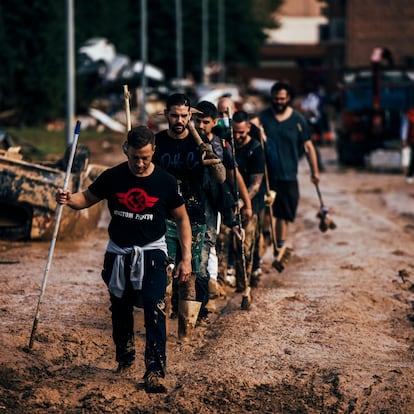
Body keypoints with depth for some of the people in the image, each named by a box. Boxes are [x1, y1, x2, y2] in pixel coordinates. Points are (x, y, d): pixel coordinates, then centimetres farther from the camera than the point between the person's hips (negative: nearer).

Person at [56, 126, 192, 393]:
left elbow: (182, 219, 2)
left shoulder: (165, 182, -8)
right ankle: (125, 359, 38)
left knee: (155, 310, -17)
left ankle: (155, 371, -17)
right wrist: (69, 199, -19)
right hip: (118, 254, 3)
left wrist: (186, 257, -3)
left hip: (151, 252, -3)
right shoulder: (113, 178, -6)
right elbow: (87, 198, 5)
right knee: (121, 310, 15)